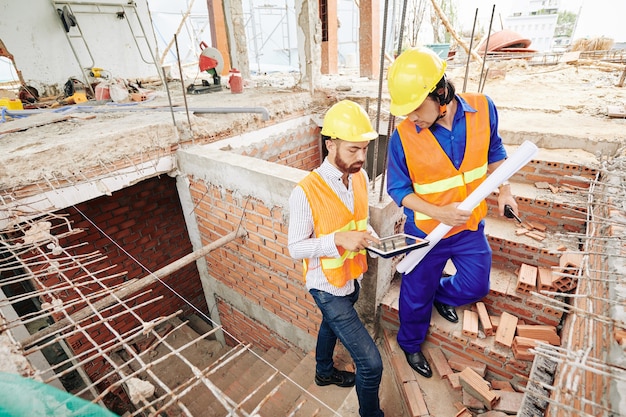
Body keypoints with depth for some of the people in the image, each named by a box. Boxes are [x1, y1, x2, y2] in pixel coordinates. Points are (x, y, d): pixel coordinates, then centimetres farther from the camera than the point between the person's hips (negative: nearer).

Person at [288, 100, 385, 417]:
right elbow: (295, 248, -20)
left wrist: (377, 241, -12)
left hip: (352, 277, 7)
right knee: (371, 363, -3)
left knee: (331, 325, 33)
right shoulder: (306, 192, -27)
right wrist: (339, 240, -32)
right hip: (328, 287, -7)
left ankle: (324, 371, 63)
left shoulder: (360, 177, -7)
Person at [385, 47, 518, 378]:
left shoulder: (483, 109, -13)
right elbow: (398, 189, -13)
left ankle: (441, 294, 54)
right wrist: (439, 213, -24)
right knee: (417, 294, 15)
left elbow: (494, 152, 6)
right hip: (426, 231, -3)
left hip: (471, 225, 4)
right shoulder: (403, 136, -23)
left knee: (476, 285, 19)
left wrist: (503, 189, -6)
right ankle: (410, 344, 45)